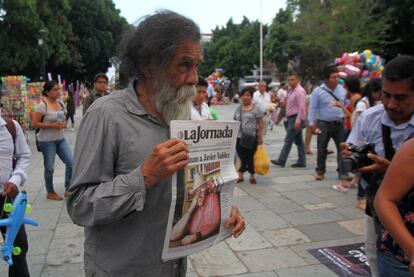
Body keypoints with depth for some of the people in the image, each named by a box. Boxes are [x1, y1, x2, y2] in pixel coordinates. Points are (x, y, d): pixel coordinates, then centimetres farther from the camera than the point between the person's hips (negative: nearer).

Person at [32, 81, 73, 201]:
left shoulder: (60, 103, 6)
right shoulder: (42, 105, -15)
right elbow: (34, 123, -15)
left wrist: (64, 123, -1)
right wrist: (52, 125, -21)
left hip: (61, 139, 7)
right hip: (47, 141, -7)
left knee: (70, 163, 2)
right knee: (49, 168, 5)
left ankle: (68, 189, 19)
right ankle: (50, 192, 24)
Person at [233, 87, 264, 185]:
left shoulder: (256, 109, -3)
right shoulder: (238, 109, 11)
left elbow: (260, 123, -4)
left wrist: (260, 136, -9)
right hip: (239, 137, 3)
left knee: (251, 157, 3)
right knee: (241, 157, 7)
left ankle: (252, 176, 16)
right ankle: (240, 176, 17)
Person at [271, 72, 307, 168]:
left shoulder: (299, 91, -14)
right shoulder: (291, 91, 16)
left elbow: (301, 107, -20)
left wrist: (298, 121, -23)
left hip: (296, 118, -10)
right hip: (292, 118, 10)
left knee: (288, 140, -6)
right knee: (298, 141, 11)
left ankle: (281, 161, -2)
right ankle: (301, 161, 15)